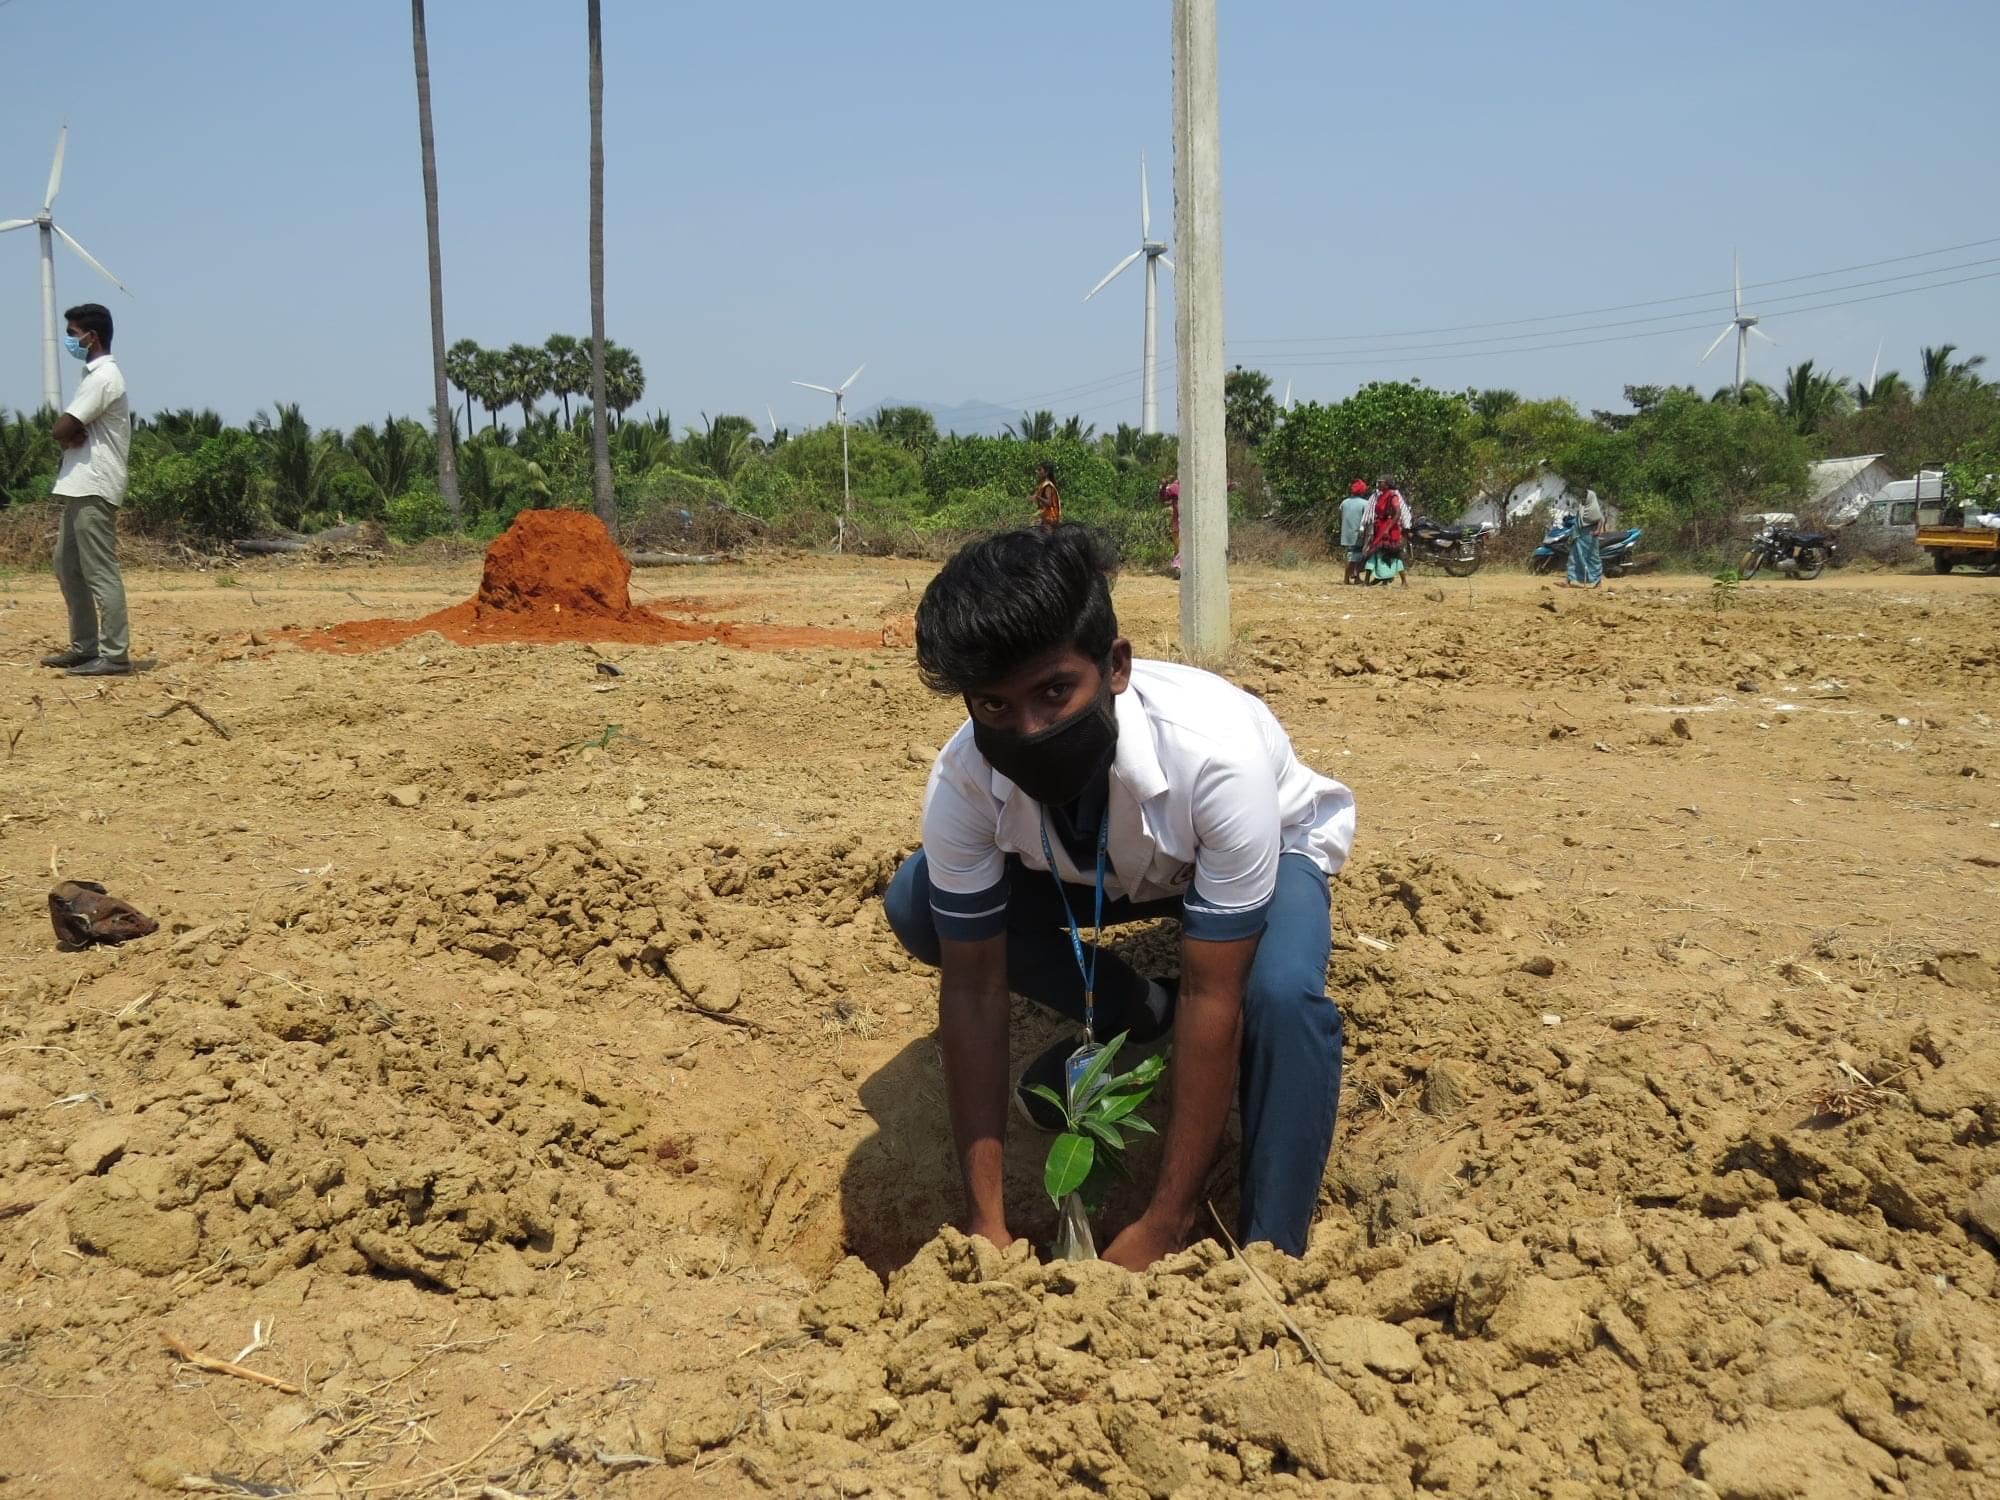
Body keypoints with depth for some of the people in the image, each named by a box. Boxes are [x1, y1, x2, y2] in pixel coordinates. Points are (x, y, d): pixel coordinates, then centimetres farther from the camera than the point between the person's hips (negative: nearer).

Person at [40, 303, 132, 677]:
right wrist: (73, 434, -6)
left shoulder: (103, 377, -14)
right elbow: (69, 429, 15)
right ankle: (85, 647, 21)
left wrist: (70, 432, 3)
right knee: (67, 566, 15)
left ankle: (115, 655, -9)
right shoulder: (95, 374, 19)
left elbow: (62, 429, -18)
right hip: (79, 487, 10)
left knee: (100, 572, -10)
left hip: (93, 489, -10)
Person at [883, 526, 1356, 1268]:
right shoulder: (963, 780, -31)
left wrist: (1164, 1226, -33)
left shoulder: (1215, 753, -42)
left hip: (1269, 847, -3)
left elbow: (1211, 997, -36)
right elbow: (972, 986, -23)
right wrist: (985, 1224, -22)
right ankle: (1133, 1017, 3)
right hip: (1108, 867, 4)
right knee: (915, 903, -16)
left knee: (1281, 997, -35)